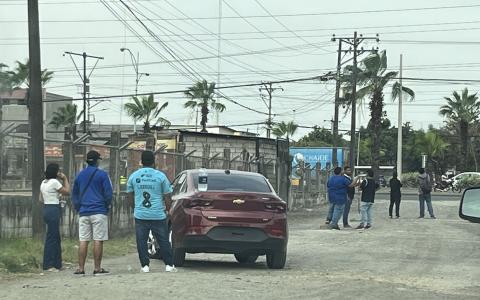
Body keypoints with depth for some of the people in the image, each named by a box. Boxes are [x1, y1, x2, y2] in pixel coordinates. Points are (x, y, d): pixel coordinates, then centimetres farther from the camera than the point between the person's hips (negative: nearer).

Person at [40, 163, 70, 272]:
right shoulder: (54, 182, -13)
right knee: (51, 238, -5)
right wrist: (65, 179, 3)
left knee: (56, 238, 14)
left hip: (46, 209, 10)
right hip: (53, 210, -10)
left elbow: (41, 199, 18)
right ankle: (49, 265, -3)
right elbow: (67, 191, -7)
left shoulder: (43, 183, 13)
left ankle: (56, 264, 19)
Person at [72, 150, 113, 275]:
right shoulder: (102, 174, -3)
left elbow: (74, 194, 17)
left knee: (83, 241, 4)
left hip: (83, 212, 4)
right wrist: (107, 206, 10)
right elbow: (108, 193, -5)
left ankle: (81, 268, 2)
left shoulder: (80, 175, 13)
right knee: (98, 241, -2)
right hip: (99, 212, -4)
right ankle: (97, 268, -3)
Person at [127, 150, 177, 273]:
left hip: (140, 215, 1)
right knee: (164, 241, 6)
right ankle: (169, 265, 8)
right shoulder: (160, 176, -3)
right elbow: (167, 198, 0)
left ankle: (145, 266, 5)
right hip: (158, 216, -1)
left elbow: (130, 198, 11)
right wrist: (166, 210, 17)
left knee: (141, 241, 6)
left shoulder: (133, 176, 4)